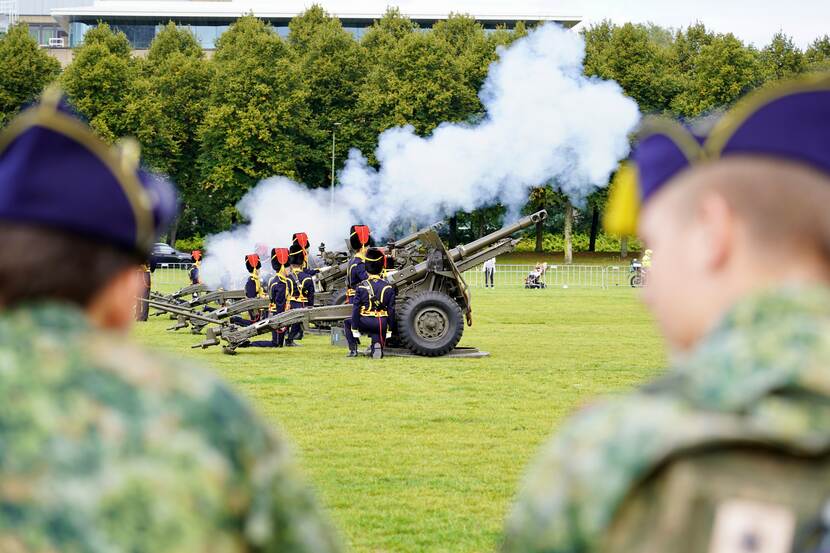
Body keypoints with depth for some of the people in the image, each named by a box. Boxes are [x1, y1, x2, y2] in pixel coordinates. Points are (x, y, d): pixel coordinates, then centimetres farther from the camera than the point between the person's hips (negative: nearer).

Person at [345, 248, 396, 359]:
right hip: (382, 324, 1)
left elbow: (356, 309, -4)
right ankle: (377, 345, -9)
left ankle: (353, 350, 13)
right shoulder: (388, 287, 2)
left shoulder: (362, 287, -4)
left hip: (366, 322, -1)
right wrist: (389, 329, 12)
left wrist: (355, 329, 1)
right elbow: (391, 310, 4)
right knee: (376, 333, 27)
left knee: (348, 323, 25)